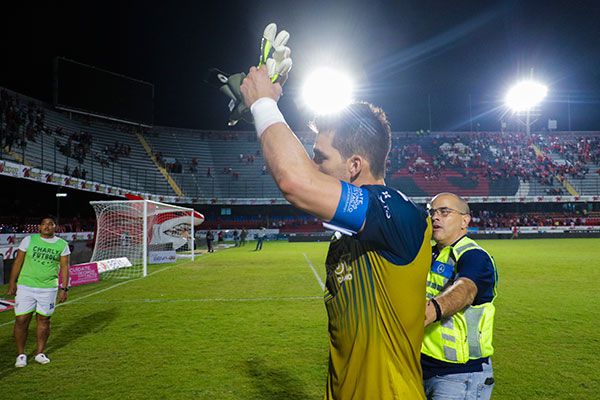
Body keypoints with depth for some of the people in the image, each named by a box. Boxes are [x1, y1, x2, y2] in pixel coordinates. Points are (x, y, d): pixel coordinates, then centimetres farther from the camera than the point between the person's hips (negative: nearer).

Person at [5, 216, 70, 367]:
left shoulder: (62, 244, 2)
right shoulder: (29, 240, 1)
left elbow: (64, 267, 3)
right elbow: (18, 261, 3)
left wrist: (64, 288, -2)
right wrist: (12, 283, 0)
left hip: (48, 288, 1)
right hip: (25, 287, 0)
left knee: (44, 320, 8)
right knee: (21, 320, 0)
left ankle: (40, 352, 23)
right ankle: (21, 354, 16)